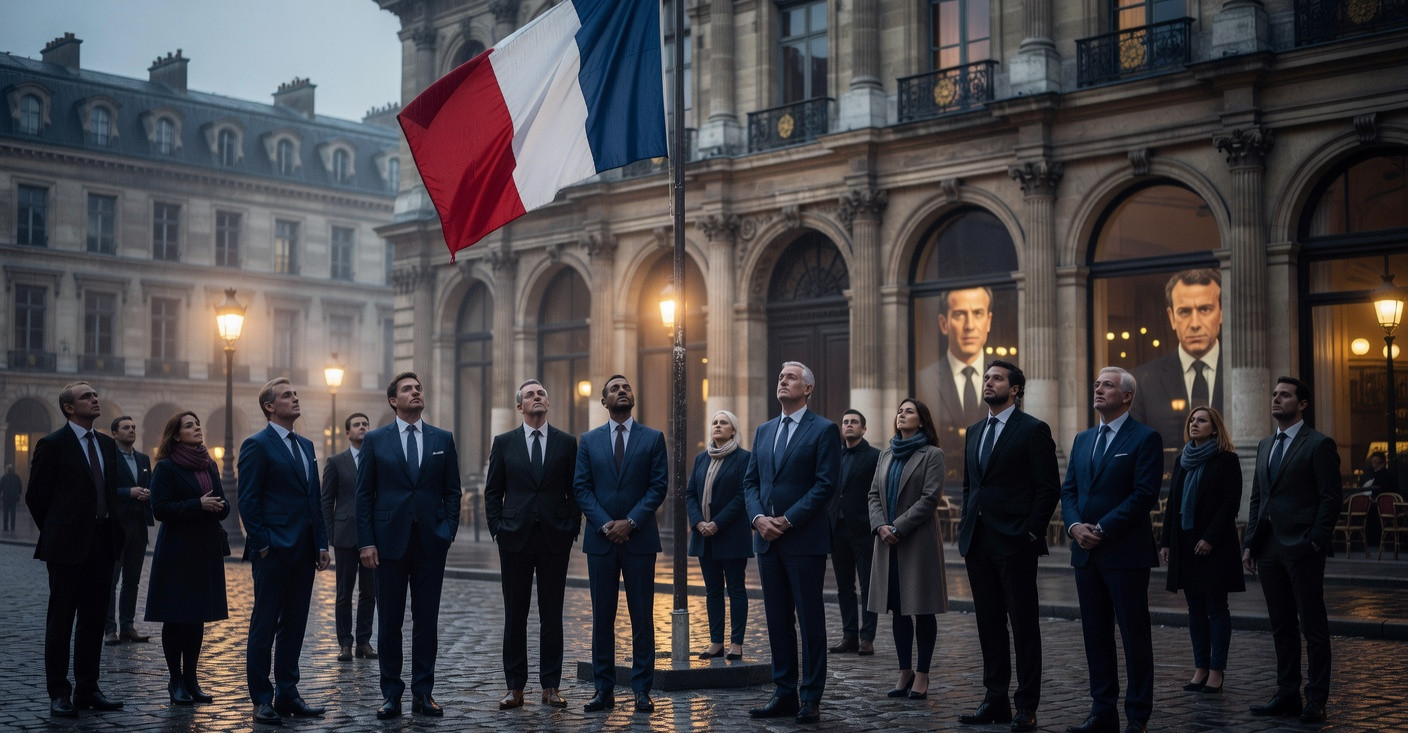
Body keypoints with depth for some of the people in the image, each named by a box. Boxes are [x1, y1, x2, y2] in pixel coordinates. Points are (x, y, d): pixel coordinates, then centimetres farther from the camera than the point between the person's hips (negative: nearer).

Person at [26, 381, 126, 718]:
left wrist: (112, 531, 10)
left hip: (102, 544, 6)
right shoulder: (53, 444, -7)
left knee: (94, 620, 10)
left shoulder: (107, 444, 13)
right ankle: (58, 694, 7)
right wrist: (55, 534, 3)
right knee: (61, 620, 1)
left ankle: (87, 690, 17)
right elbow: (36, 496, -3)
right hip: (68, 547, -6)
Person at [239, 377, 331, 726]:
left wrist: (321, 543, 11)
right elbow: (248, 501, -10)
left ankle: (287, 694, 19)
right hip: (273, 551, -7)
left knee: (294, 625, 11)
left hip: (303, 551, 7)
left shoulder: (306, 445, 17)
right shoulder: (257, 445, -6)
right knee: (264, 626, 1)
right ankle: (262, 699, 7)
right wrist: (262, 545, -14)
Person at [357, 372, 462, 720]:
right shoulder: (375, 440, 3)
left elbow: (453, 491, 8)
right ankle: (391, 694, 14)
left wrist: (448, 532, -3)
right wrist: (366, 542, -5)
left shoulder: (443, 439, 7)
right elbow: (364, 494, 2)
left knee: (427, 620, 5)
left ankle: (423, 693, 13)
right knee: (389, 621, 5)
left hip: (430, 543, 1)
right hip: (389, 541, -1)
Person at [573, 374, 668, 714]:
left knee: (642, 617, 1)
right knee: (602, 617, 5)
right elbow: (581, 487, 3)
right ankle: (604, 689, 11)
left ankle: (642, 689, 7)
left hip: (639, 538, -1)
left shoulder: (653, 438, 5)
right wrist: (605, 524, -9)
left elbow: (658, 486, -2)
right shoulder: (589, 440, 9)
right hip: (600, 539, 1)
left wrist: (631, 522, -12)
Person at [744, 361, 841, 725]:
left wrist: (788, 520, -15)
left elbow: (825, 484, -11)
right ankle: (784, 693, 17)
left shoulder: (824, 430, -3)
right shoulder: (764, 431, 15)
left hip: (805, 539, -6)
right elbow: (750, 481, 13)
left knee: (810, 620, 0)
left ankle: (811, 698, 7)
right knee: (777, 620, 9)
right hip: (767, 539, 6)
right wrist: (758, 517, -5)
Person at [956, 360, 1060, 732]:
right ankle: (995, 701, 19)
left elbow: (1049, 487, -9)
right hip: (978, 543, 7)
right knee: (989, 625, 11)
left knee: (1024, 625, 0)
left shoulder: (1033, 430, -5)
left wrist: (1032, 532, -13)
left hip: (1015, 544, -7)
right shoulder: (975, 432, 16)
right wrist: (968, 526, 12)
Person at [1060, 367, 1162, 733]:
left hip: (1125, 552, -7)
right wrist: (1074, 525, -6)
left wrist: (1102, 529, -16)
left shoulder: (1146, 438, -5)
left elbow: (1144, 494, -13)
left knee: (1135, 635, 1)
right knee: (1095, 634, 10)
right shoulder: (1082, 439, 16)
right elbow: (1068, 490, 13)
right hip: (1086, 552, 7)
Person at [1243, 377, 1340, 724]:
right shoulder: (1265, 445, 17)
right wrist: (1249, 543, 11)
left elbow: (1330, 499, -9)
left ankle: (1316, 701, 6)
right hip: (1269, 551, 7)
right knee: (1282, 628, 12)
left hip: (1302, 551, -7)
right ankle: (1287, 696, 19)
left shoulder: (1319, 444, -5)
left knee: (1313, 628, 1)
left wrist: (1315, 542, -15)